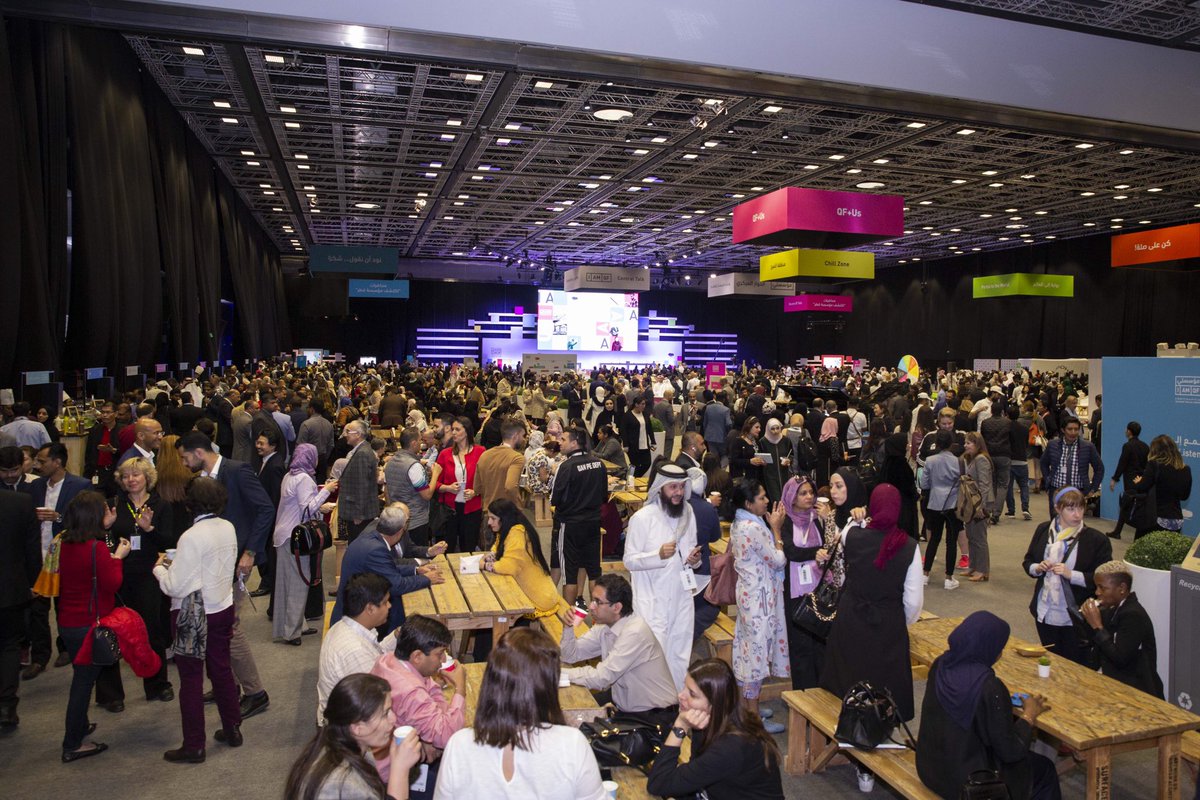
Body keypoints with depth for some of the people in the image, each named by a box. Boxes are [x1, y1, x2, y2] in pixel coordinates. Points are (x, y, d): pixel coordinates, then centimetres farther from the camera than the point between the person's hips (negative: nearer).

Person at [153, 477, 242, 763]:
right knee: (222, 669, 19)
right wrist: (176, 563, 10)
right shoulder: (228, 528, -3)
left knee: (191, 678, 6)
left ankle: (193, 747, 16)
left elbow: (175, 587, -20)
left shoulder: (192, 537, -23)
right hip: (223, 608, 7)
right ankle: (232, 729, 32)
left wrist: (159, 568, -2)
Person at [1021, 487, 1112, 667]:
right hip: (1045, 614, 4)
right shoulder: (1043, 530, 3)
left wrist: (1071, 574, -23)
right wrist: (1037, 568, -9)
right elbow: (1027, 562, 12)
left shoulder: (1097, 539, -11)